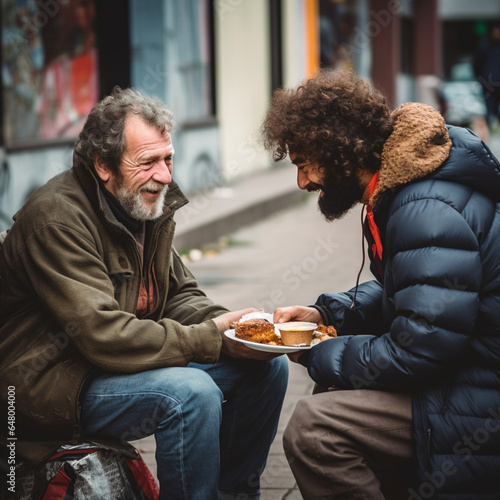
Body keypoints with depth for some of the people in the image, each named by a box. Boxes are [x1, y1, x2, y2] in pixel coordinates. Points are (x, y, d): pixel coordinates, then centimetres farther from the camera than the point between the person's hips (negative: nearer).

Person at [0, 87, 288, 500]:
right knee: (191, 392, -32)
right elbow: (104, 335, -29)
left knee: (267, 364, 2)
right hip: (55, 383, -9)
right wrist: (214, 340, -26)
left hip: (133, 355, 9)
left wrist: (227, 324, -8)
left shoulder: (151, 203, 6)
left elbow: (177, 293, 14)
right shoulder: (56, 218, -22)